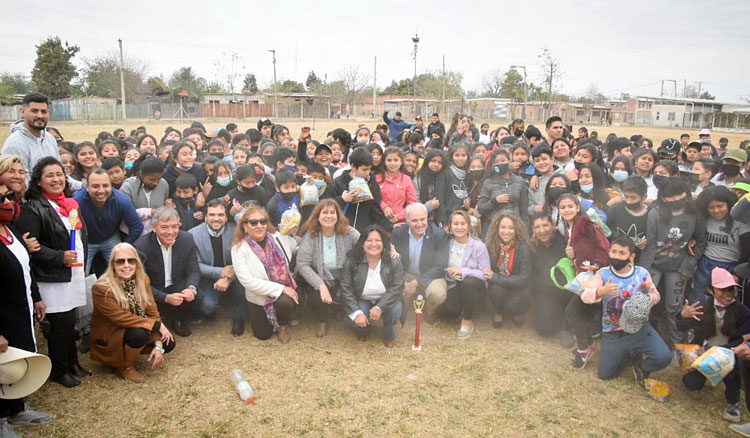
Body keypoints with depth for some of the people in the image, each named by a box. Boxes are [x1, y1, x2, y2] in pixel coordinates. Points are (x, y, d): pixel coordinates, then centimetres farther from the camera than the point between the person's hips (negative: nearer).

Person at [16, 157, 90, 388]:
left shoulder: (70, 203, 14)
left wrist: (82, 261, 18)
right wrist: (60, 257, -21)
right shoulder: (33, 208, -11)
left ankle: (72, 363, 29)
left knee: (70, 321, 14)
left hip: (74, 275, 7)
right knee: (61, 323, -1)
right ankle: (58, 371, 16)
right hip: (52, 279, -7)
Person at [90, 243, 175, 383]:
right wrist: (157, 325, -25)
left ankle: (129, 351, 11)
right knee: (140, 333, -33)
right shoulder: (101, 288, -24)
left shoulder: (142, 279, -6)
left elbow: (152, 311, -7)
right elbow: (121, 318, -27)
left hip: (137, 329, 6)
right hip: (108, 337, -6)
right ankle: (125, 367, -5)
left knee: (168, 343, -11)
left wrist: (158, 345, -17)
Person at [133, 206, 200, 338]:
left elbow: (193, 270, -7)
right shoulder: (141, 246, -19)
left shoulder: (187, 239, -10)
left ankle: (179, 319, 8)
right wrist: (166, 298, -33)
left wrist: (191, 288, -31)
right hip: (153, 290, -2)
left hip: (179, 287, 2)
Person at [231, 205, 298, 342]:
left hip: (284, 291, 1)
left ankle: (283, 325, 4)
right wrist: (281, 289, -26)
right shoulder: (239, 248, -15)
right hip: (259, 298, 0)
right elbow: (247, 281, -23)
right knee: (263, 335, 6)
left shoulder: (278, 237, -5)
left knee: (285, 303, -33)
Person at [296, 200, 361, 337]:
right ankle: (323, 322, 10)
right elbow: (302, 264, -14)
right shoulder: (310, 236, -10)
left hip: (344, 279, 1)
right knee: (317, 298, -29)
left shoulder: (348, 232, -5)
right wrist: (320, 285, -23)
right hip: (320, 279, -1)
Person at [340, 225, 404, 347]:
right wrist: (357, 313, -25)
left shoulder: (393, 262, -14)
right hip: (361, 301, 0)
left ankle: (389, 334, 3)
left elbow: (397, 287, -19)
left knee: (396, 309, -31)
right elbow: (346, 290, -14)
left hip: (385, 301, 0)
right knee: (352, 320, -28)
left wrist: (379, 307, -31)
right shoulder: (351, 261, -14)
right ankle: (364, 330, 12)